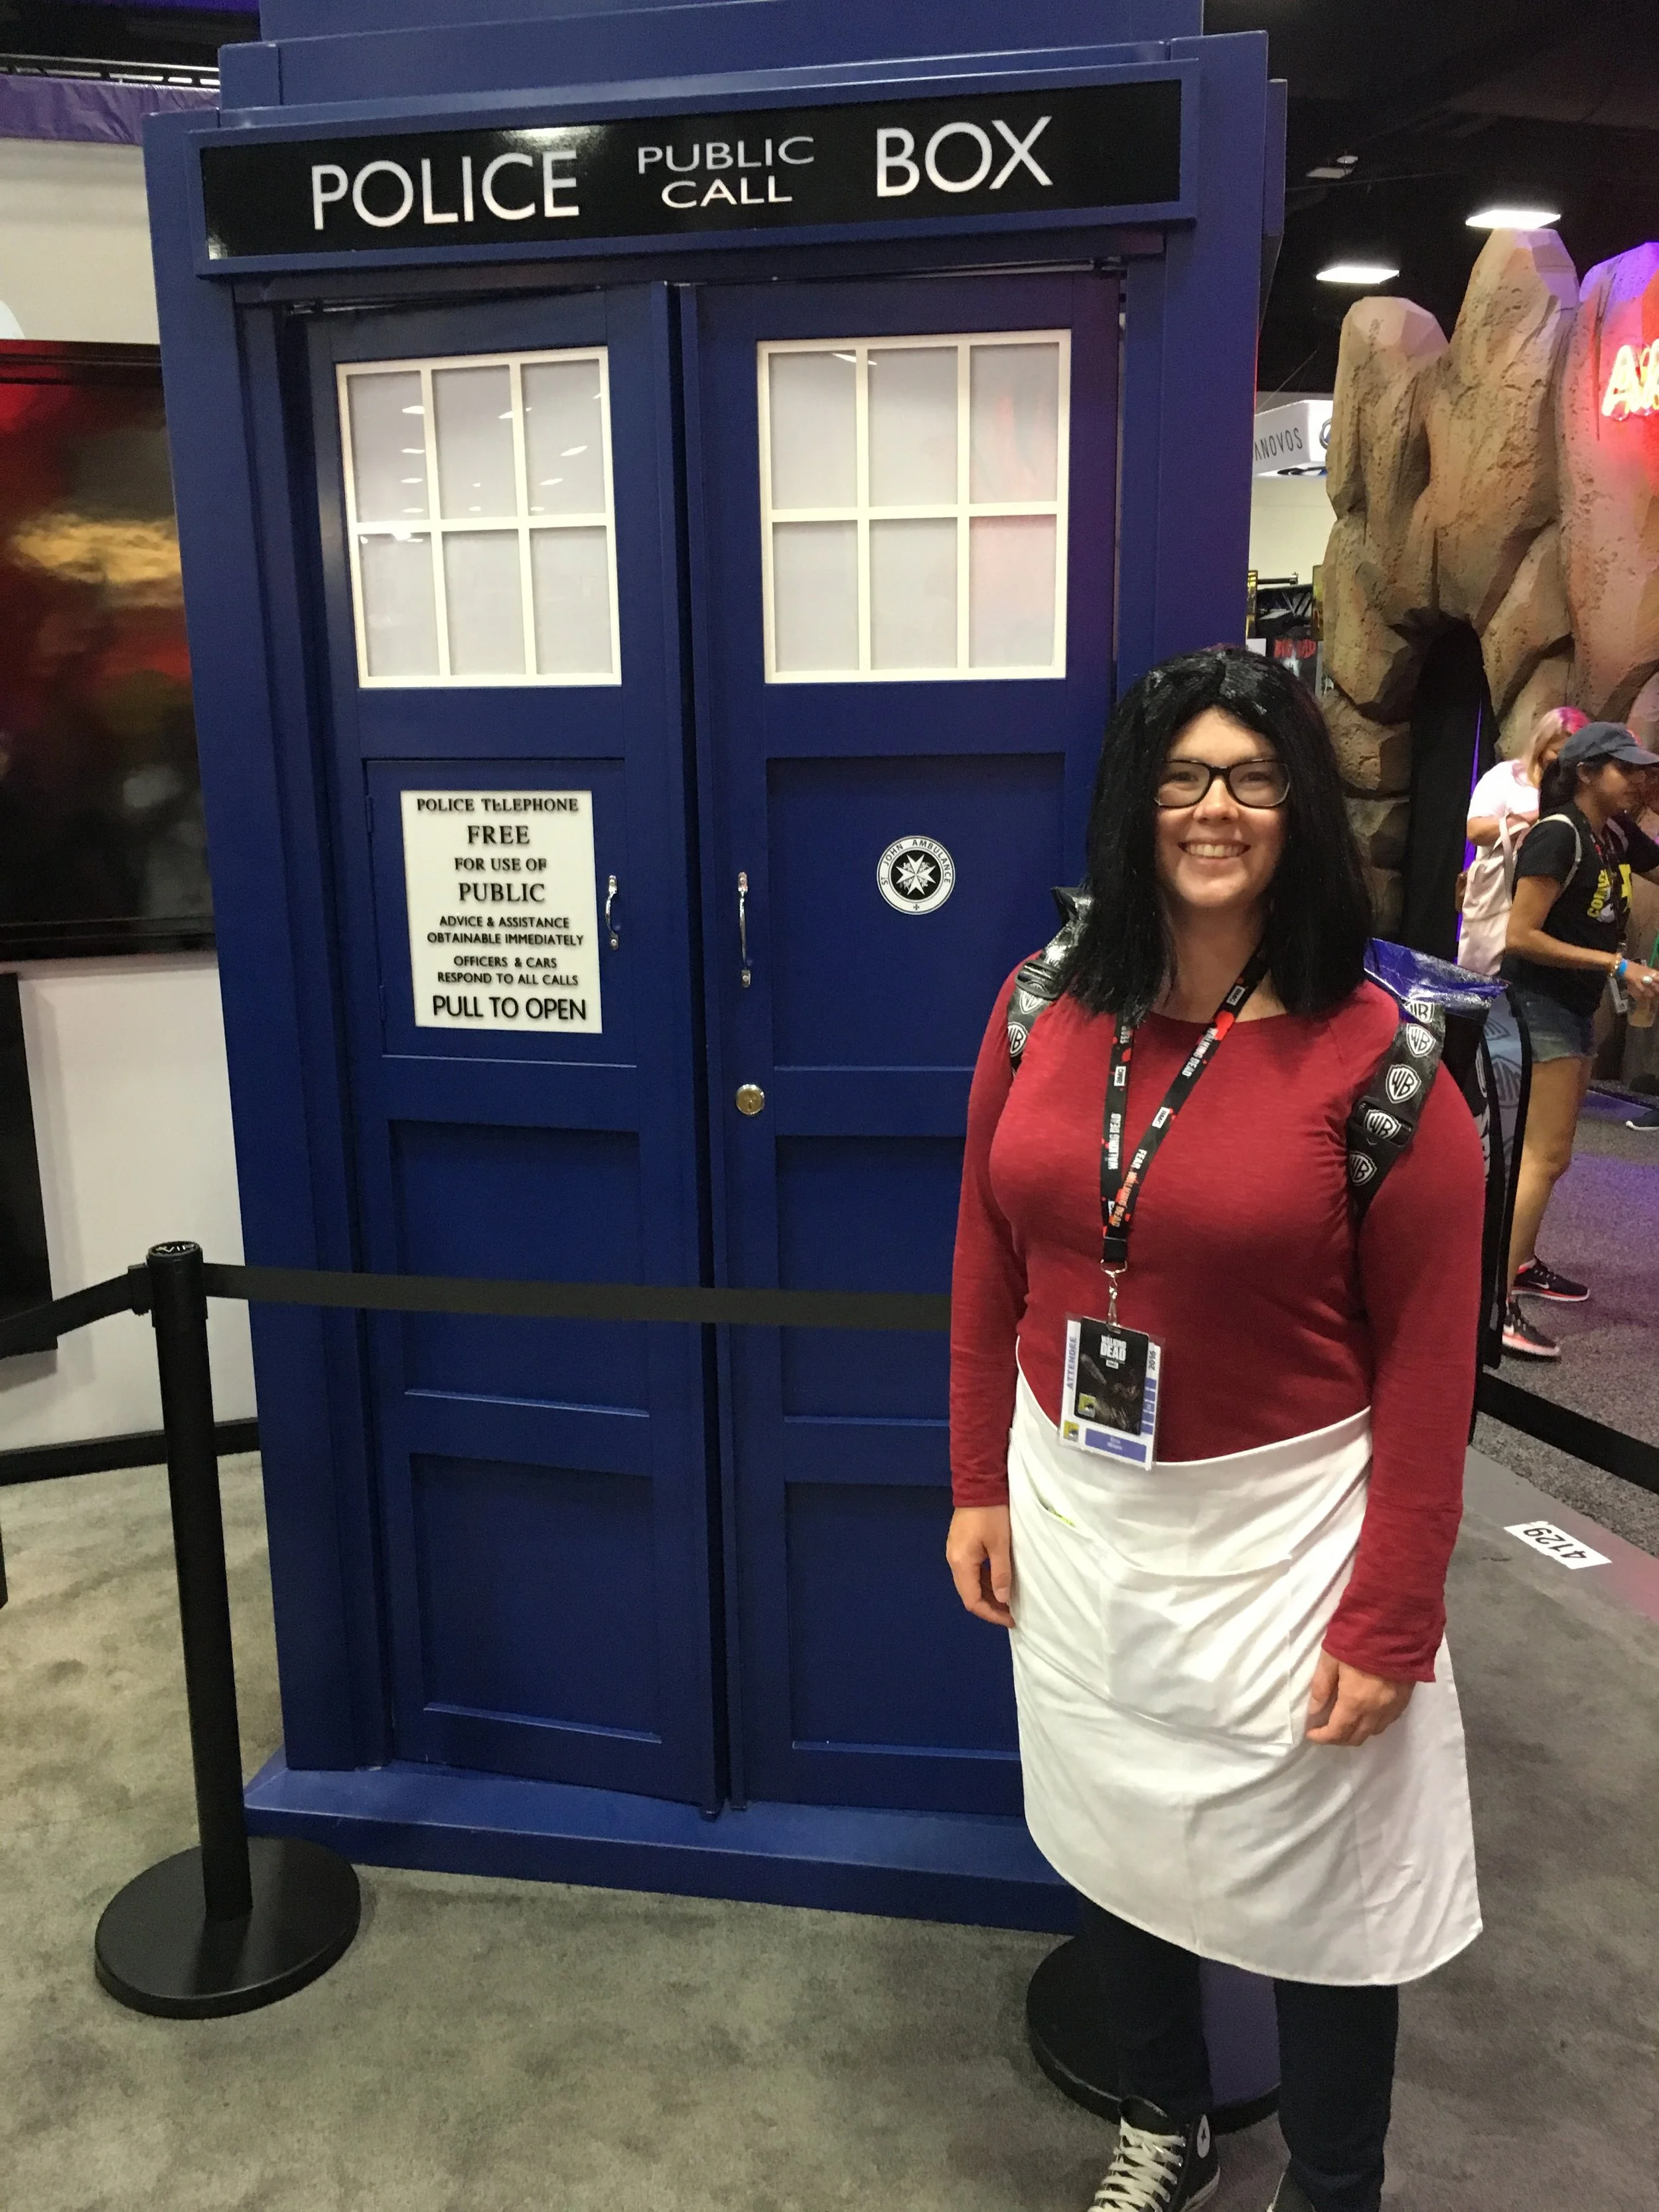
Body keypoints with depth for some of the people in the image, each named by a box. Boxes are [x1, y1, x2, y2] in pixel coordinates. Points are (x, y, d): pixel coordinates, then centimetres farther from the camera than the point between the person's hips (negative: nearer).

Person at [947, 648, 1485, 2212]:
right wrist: (979, 1484, 5)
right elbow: (989, 1265, 5)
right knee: (1108, 1841, 21)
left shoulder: (1370, 1055, -15)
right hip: (1071, 1511, 4)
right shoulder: (1045, 1010, -3)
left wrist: (1389, 1622, -12)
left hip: (1275, 1533, -4)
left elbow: (1429, 1360, -12)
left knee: (1312, 1881, 13)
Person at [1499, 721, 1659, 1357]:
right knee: (1546, 1156, -12)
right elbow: (1521, 937, -21)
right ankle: (1495, 1305, -12)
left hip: (1576, 1007, 9)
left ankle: (1521, 1263, 30)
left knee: (1546, 1150, 17)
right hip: (1539, 1003, -9)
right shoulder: (1557, 834, -17)